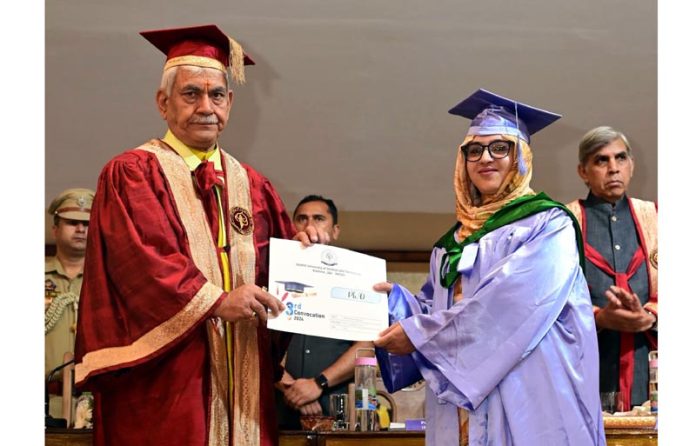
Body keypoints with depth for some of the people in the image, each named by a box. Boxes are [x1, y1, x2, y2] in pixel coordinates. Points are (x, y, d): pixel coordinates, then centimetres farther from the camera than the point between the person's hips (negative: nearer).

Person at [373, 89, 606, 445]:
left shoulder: (548, 226, -3)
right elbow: (437, 310, 18)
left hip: (528, 402, -6)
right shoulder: (455, 242, 18)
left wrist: (419, 333, -15)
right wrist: (393, 296, -3)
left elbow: (510, 304, -17)